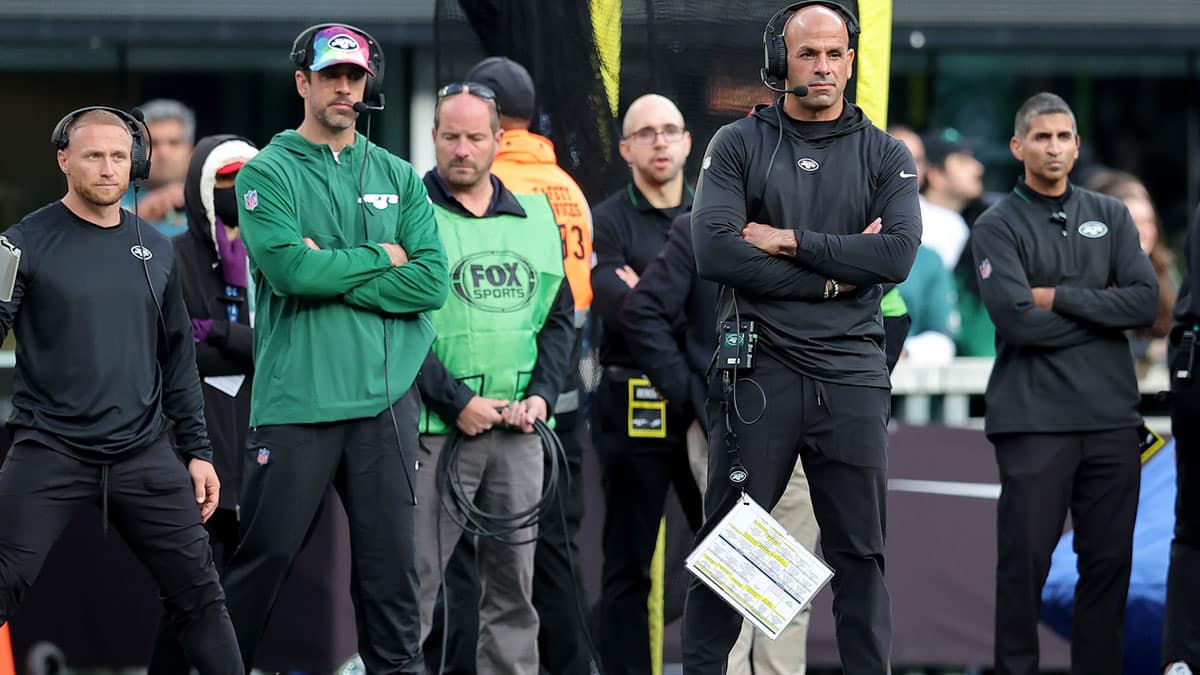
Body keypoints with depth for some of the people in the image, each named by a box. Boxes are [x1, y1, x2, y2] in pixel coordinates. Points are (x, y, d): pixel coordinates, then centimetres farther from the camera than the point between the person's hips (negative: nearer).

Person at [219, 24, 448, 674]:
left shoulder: (397, 177, 12)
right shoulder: (267, 174, 2)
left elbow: (432, 282, 0)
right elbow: (289, 268, -14)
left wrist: (333, 274, -9)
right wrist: (382, 258, -5)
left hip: (385, 398, 3)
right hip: (295, 397, -3)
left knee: (391, 562, 5)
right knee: (262, 555, -2)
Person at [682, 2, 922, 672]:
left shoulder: (886, 157, 9)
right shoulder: (739, 145, 5)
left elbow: (898, 254, -8)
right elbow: (715, 250, -10)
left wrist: (788, 241, -10)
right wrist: (832, 273, -10)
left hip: (851, 370, 1)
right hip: (758, 368, -1)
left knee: (861, 550, 4)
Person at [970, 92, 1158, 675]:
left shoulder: (1110, 217, 13)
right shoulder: (997, 226, 2)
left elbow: (1146, 301, -1)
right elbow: (1018, 320, -12)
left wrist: (1061, 298, -8)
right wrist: (1101, 308, -5)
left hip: (1111, 417, 4)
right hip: (1034, 419, -4)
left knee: (1109, 560, 5)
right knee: (1025, 560, -2)